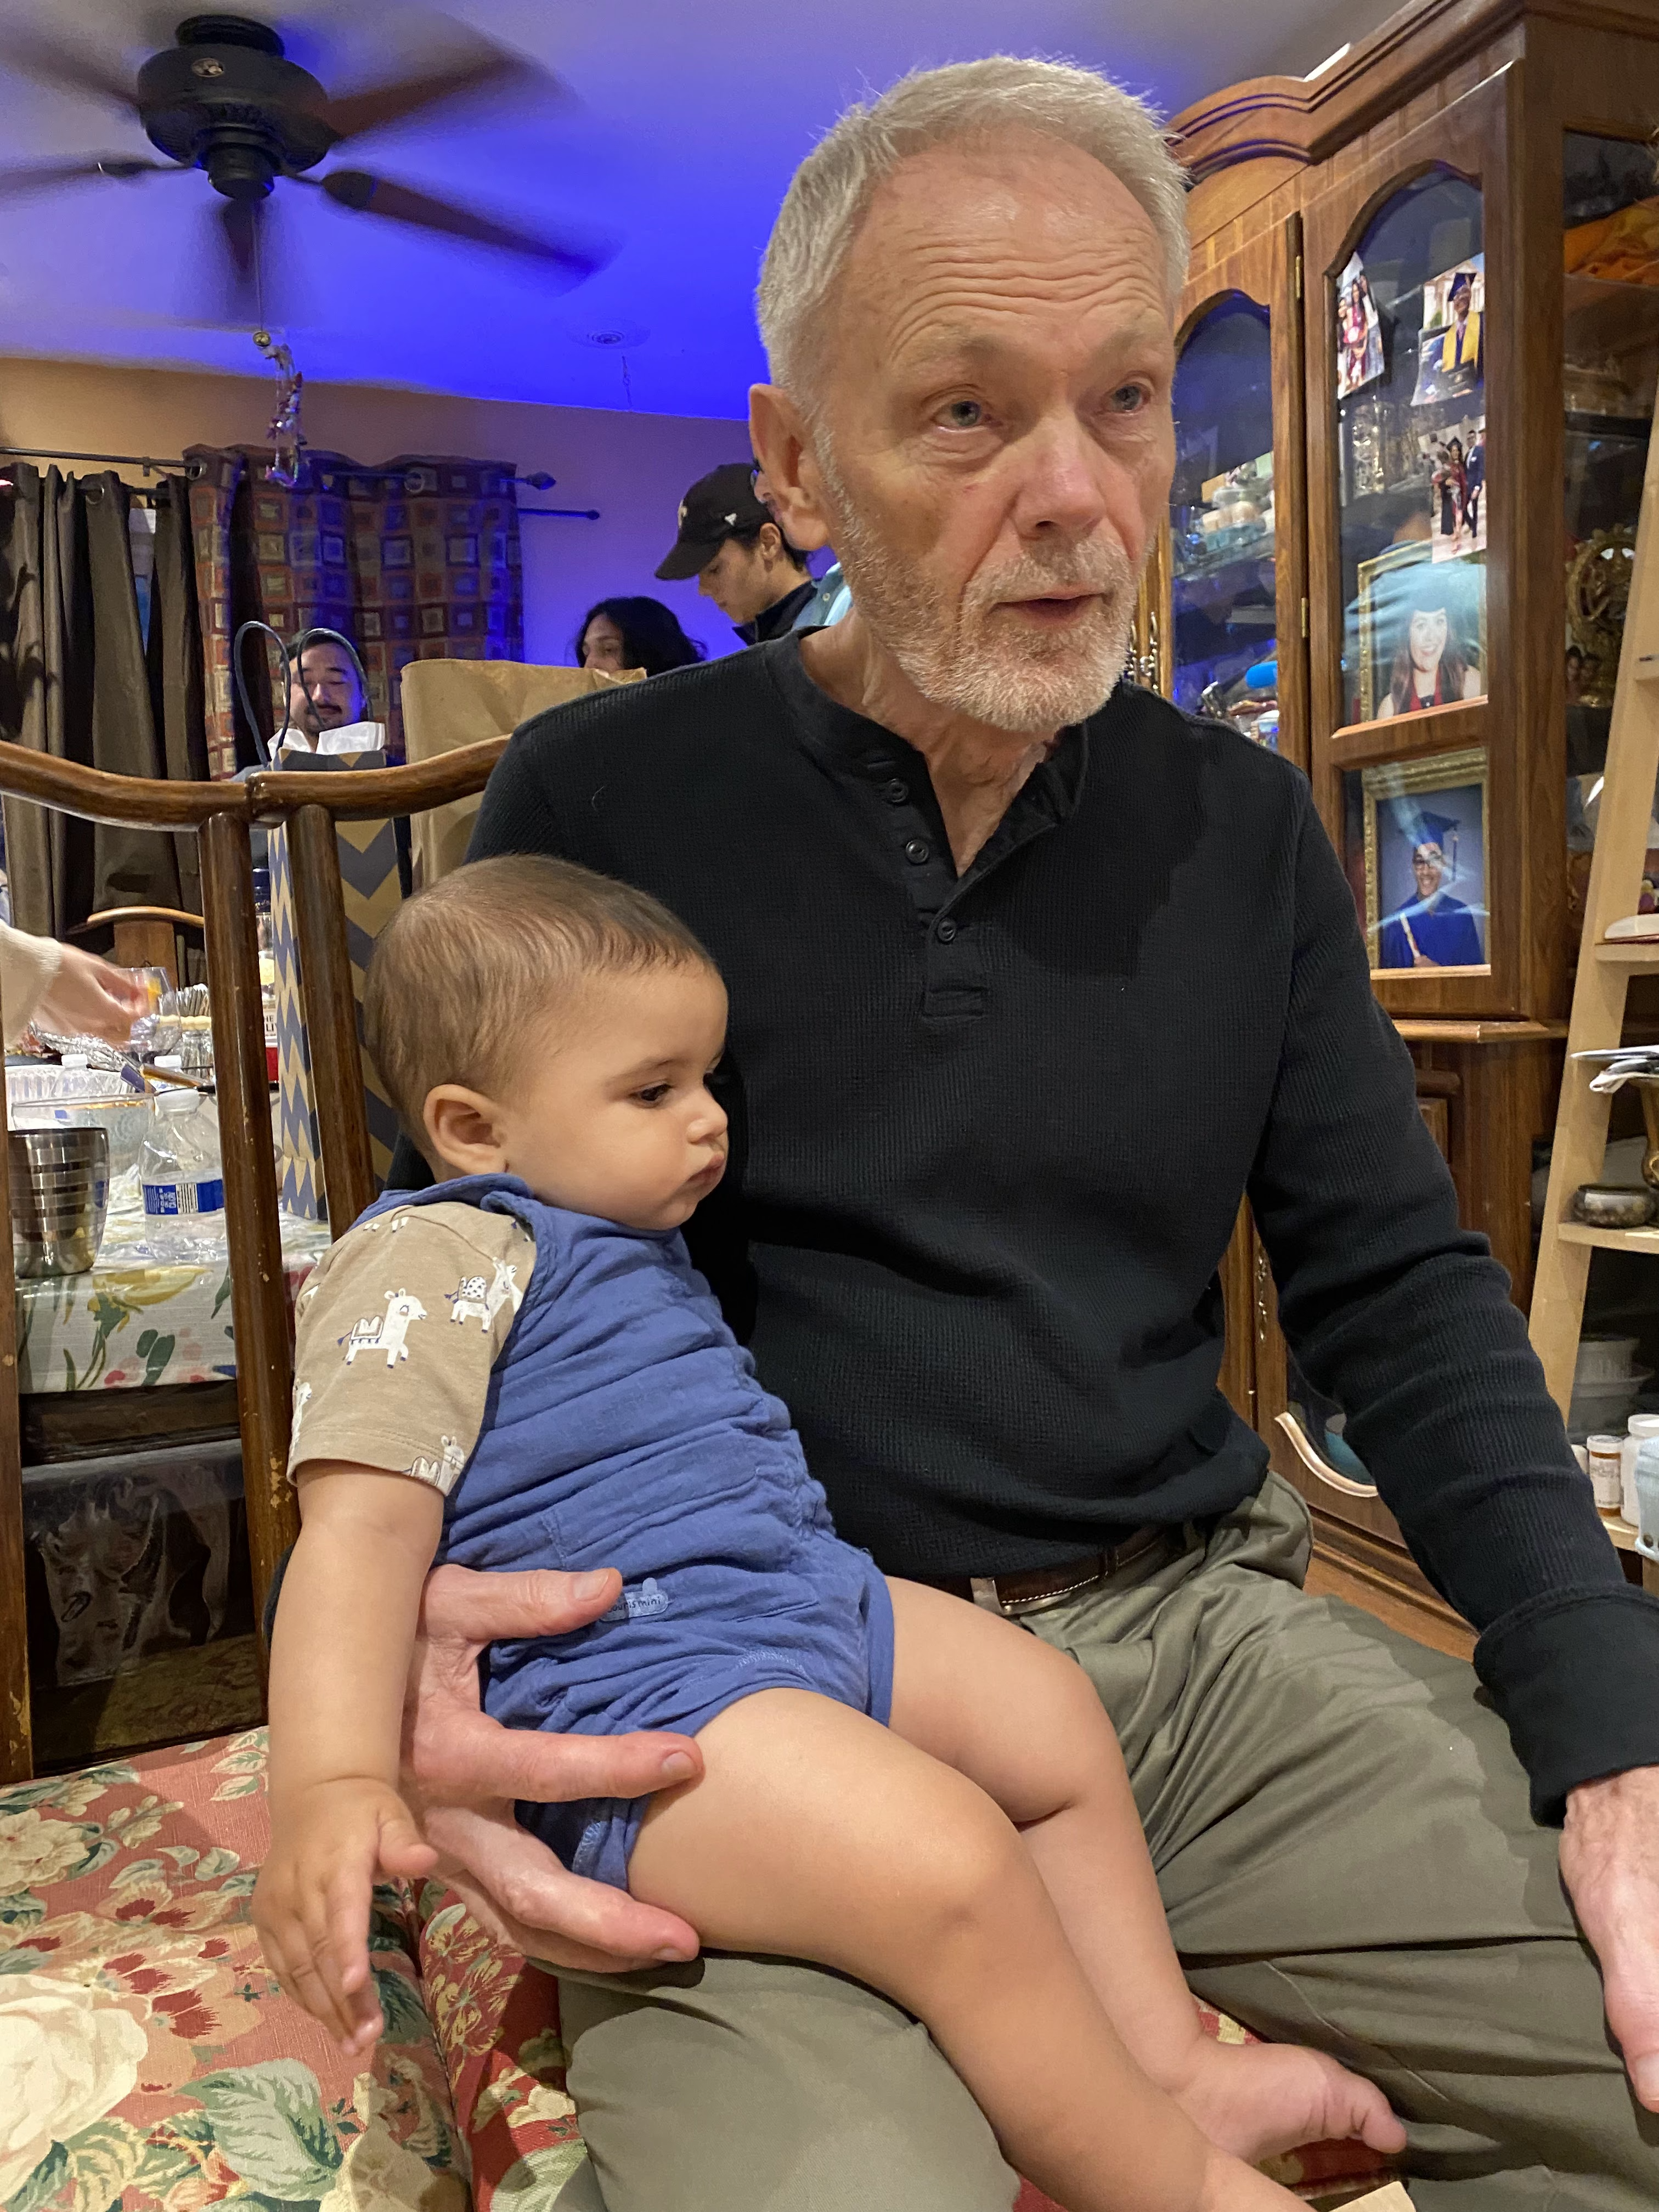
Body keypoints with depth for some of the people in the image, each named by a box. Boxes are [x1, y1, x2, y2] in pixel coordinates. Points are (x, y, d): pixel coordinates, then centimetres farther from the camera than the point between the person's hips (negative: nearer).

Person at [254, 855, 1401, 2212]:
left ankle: (1168, 2061, 24)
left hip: (813, 1599, 11)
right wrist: (331, 1789, -30)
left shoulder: (631, 1247, 20)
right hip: (632, 1681, -10)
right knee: (950, 1860, -25)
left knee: (1055, 1719, 11)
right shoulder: (438, 1258, -11)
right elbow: (364, 1527, -20)